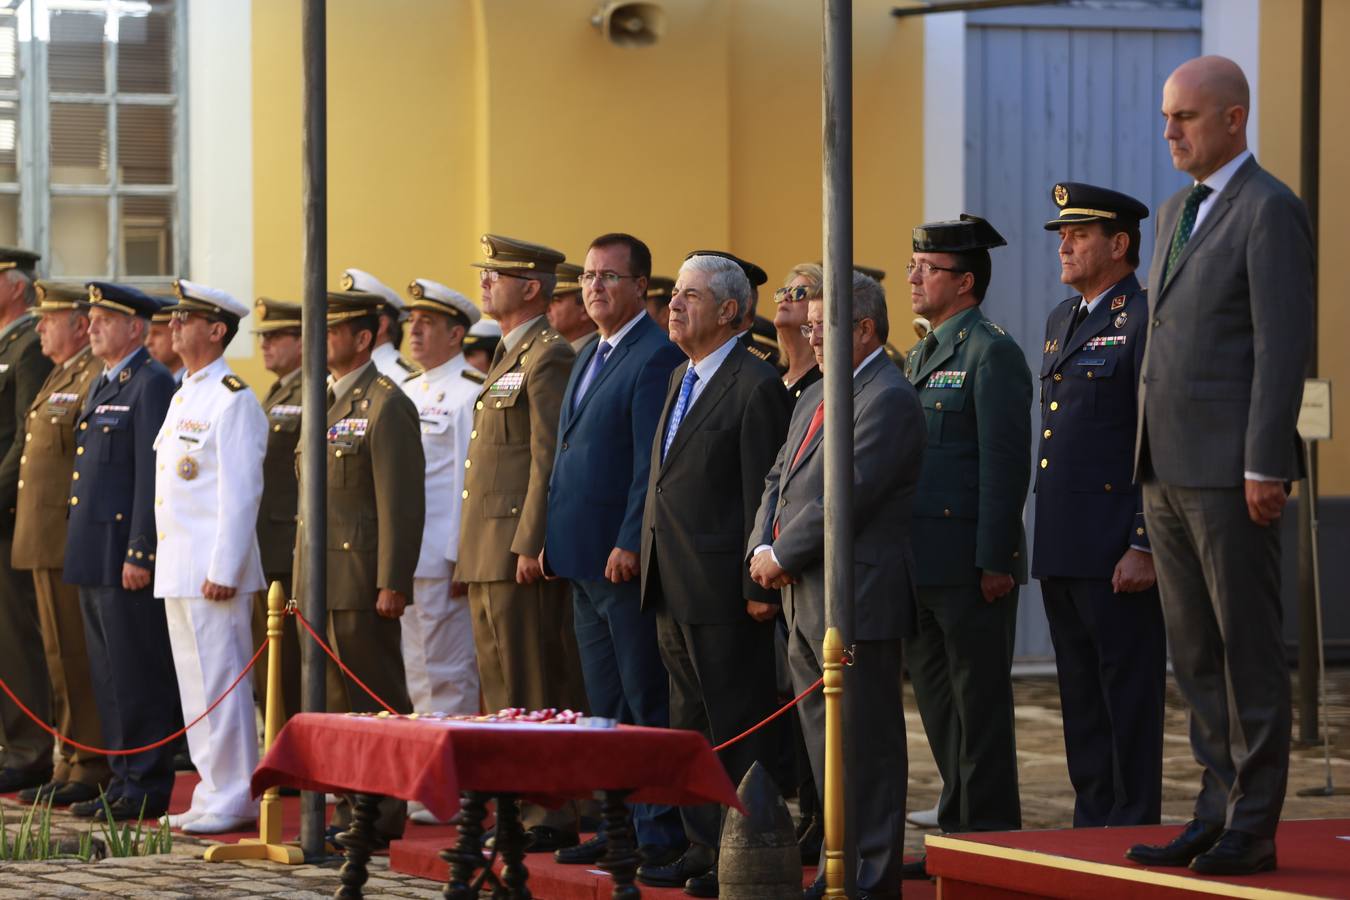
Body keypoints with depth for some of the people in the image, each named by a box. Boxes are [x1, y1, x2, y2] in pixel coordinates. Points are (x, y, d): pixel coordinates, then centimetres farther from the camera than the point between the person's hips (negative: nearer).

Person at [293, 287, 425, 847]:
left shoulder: (386, 406, -10)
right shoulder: (326, 405, 18)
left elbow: (402, 503, -15)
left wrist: (392, 585, -20)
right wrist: (300, 579, 19)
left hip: (362, 582, -9)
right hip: (321, 583, 9)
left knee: (377, 702, -4)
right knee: (337, 702, 10)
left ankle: (382, 819, -1)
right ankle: (352, 811, 16)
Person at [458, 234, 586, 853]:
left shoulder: (548, 356, -10)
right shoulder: (507, 357, 20)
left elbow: (549, 457, -17)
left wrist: (530, 545, -21)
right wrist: (475, 550, 18)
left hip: (521, 551, -10)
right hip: (487, 554, 10)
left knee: (537, 689, -8)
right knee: (502, 688, 11)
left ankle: (552, 817, -6)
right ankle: (519, 809, 15)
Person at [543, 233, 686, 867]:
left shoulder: (657, 357, -12)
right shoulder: (590, 357, 17)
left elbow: (654, 460, -17)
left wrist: (631, 544, -21)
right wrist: (553, 538, 15)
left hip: (625, 558, -10)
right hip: (585, 557, 10)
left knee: (647, 702, -5)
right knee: (604, 704, 13)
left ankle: (660, 832, -3)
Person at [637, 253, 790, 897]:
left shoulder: (756, 386, -12)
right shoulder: (680, 380, 16)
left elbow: (762, 496, -15)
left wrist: (760, 588, -17)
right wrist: (647, 560, 16)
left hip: (723, 592, -9)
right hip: (674, 590, 9)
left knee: (738, 729, -3)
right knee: (690, 726, 14)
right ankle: (702, 848, 20)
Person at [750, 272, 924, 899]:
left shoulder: (887, 400, -13)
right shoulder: (814, 398, 19)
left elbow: (845, 496, -19)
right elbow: (779, 481, 20)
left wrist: (782, 556, -12)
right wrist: (762, 549, 1)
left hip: (856, 602, -10)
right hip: (804, 600, 10)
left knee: (866, 746, -5)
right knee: (826, 745, 13)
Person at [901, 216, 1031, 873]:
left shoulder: (993, 353, -9)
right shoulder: (920, 357, 19)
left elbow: (1005, 464, -15)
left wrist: (993, 561, -19)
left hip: (970, 566, -9)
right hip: (920, 568, 9)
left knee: (979, 710, -3)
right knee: (939, 709, 13)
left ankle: (990, 839, 1)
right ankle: (955, 836, 19)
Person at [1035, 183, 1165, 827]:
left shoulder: (1147, 321, -10)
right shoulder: (1062, 320, 18)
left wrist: (1145, 547, -19)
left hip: (1117, 551, -9)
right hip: (1062, 552, 9)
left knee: (1128, 696, -4)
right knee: (1080, 700, 12)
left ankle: (1133, 830, -1)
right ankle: (1093, 823, 18)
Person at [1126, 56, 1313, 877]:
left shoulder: (1271, 211, -9)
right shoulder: (1178, 213, 18)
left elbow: (1284, 344, -15)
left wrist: (1265, 468, -19)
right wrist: (1149, 457, 16)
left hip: (1231, 475, -9)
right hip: (1169, 472, 9)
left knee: (1250, 651, -4)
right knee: (1197, 656, 10)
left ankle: (1253, 829, -2)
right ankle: (1219, 812, 15)